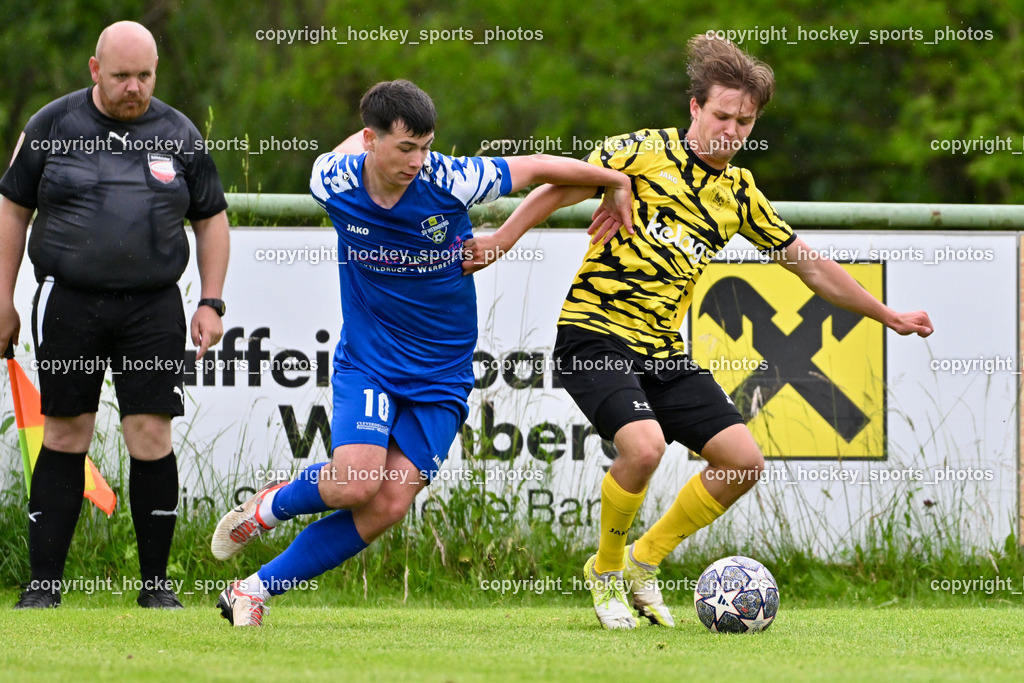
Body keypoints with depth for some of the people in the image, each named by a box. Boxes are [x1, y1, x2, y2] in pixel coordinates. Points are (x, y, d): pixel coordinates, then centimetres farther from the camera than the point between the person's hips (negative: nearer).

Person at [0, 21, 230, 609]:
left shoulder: (179, 134, 8)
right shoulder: (52, 125, 5)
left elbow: (212, 218, 16)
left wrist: (211, 303, 7)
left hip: (153, 307, 1)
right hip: (68, 303, -1)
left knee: (152, 437, -6)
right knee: (65, 438, 0)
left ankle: (156, 583, 4)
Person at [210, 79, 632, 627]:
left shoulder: (450, 181, -18)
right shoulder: (333, 183, -12)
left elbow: (539, 167, -3)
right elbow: (350, 146, 13)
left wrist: (616, 185, 10)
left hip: (441, 375, 0)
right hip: (367, 360, 0)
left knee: (388, 507, -11)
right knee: (357, 483, -23)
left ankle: (257, 588, 2)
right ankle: (268, 508, 11)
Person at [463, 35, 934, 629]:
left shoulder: (740, 193, 11)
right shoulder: (646, 152, -6)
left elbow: (812, 267, 19)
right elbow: (561, 189, -6)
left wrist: (889, 317, 21)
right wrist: (502, 239, -19)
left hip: (664, 352, 7)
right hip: (596, 334, -7)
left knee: (744, 461, -3)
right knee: (644, 445, -30)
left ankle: (645, 560, 16)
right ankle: (607, 571, -3)